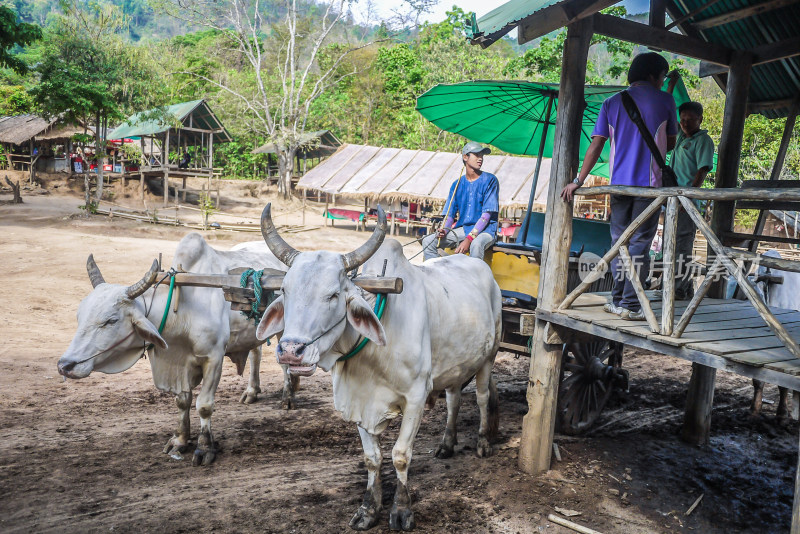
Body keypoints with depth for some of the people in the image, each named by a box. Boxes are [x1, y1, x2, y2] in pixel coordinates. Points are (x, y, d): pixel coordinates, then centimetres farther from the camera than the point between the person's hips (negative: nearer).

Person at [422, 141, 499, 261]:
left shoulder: (490, 180, -2)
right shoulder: (457, 184, 12)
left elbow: (487, 215, -11)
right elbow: (449, 214, 12)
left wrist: (469, 239, -23)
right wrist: (444, 230, -13)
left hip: (484, 230, -5)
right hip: (462, 229, 5)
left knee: (476, 245, -39)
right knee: (428, 241, -12)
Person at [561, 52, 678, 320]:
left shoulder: (612, 103, 9)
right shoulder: (664, 100, 4)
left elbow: (596, 145, 3)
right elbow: (671, 143, 11)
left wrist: (578, 180, 6)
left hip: (619, 183, 3)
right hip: (649, 183, -3)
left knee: (619, 241, 12)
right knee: (639, 243, -2)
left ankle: (618, 299, 16)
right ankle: (630, 305, -2)